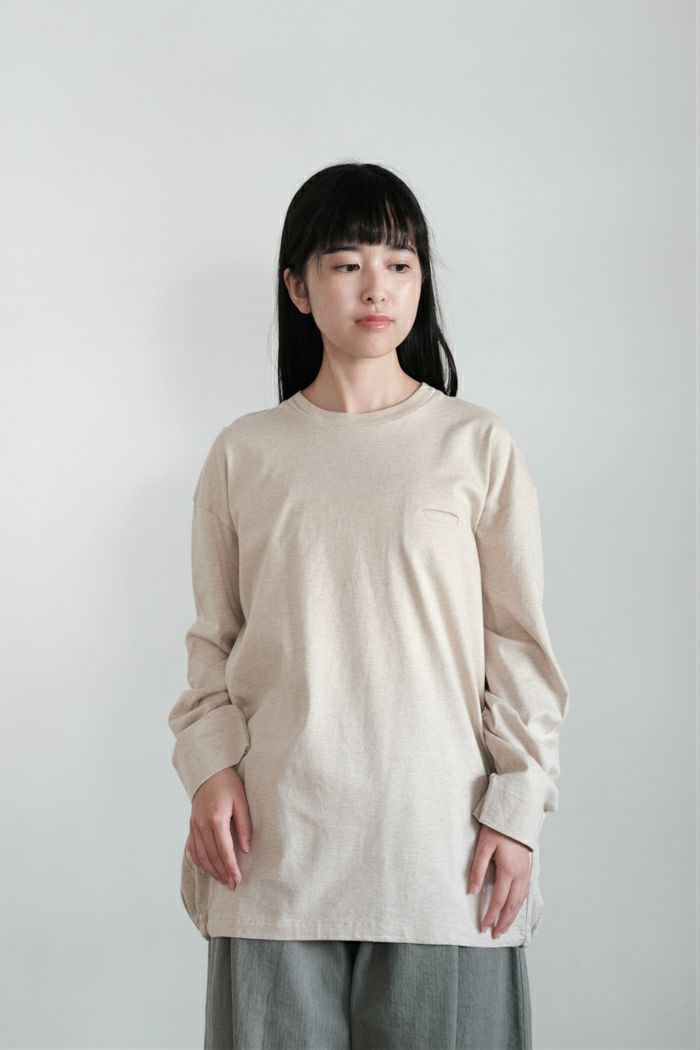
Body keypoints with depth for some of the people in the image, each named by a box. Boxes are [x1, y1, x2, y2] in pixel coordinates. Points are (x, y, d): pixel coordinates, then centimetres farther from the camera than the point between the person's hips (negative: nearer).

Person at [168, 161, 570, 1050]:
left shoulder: (478, 445, 1)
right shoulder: (243, 453, 6)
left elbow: (519, 642, 2)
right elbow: (213, 639, 9)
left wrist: (517, 806, -2)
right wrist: (209, 766, -4)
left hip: (436, 834, -1)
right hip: (277, 838, 1)